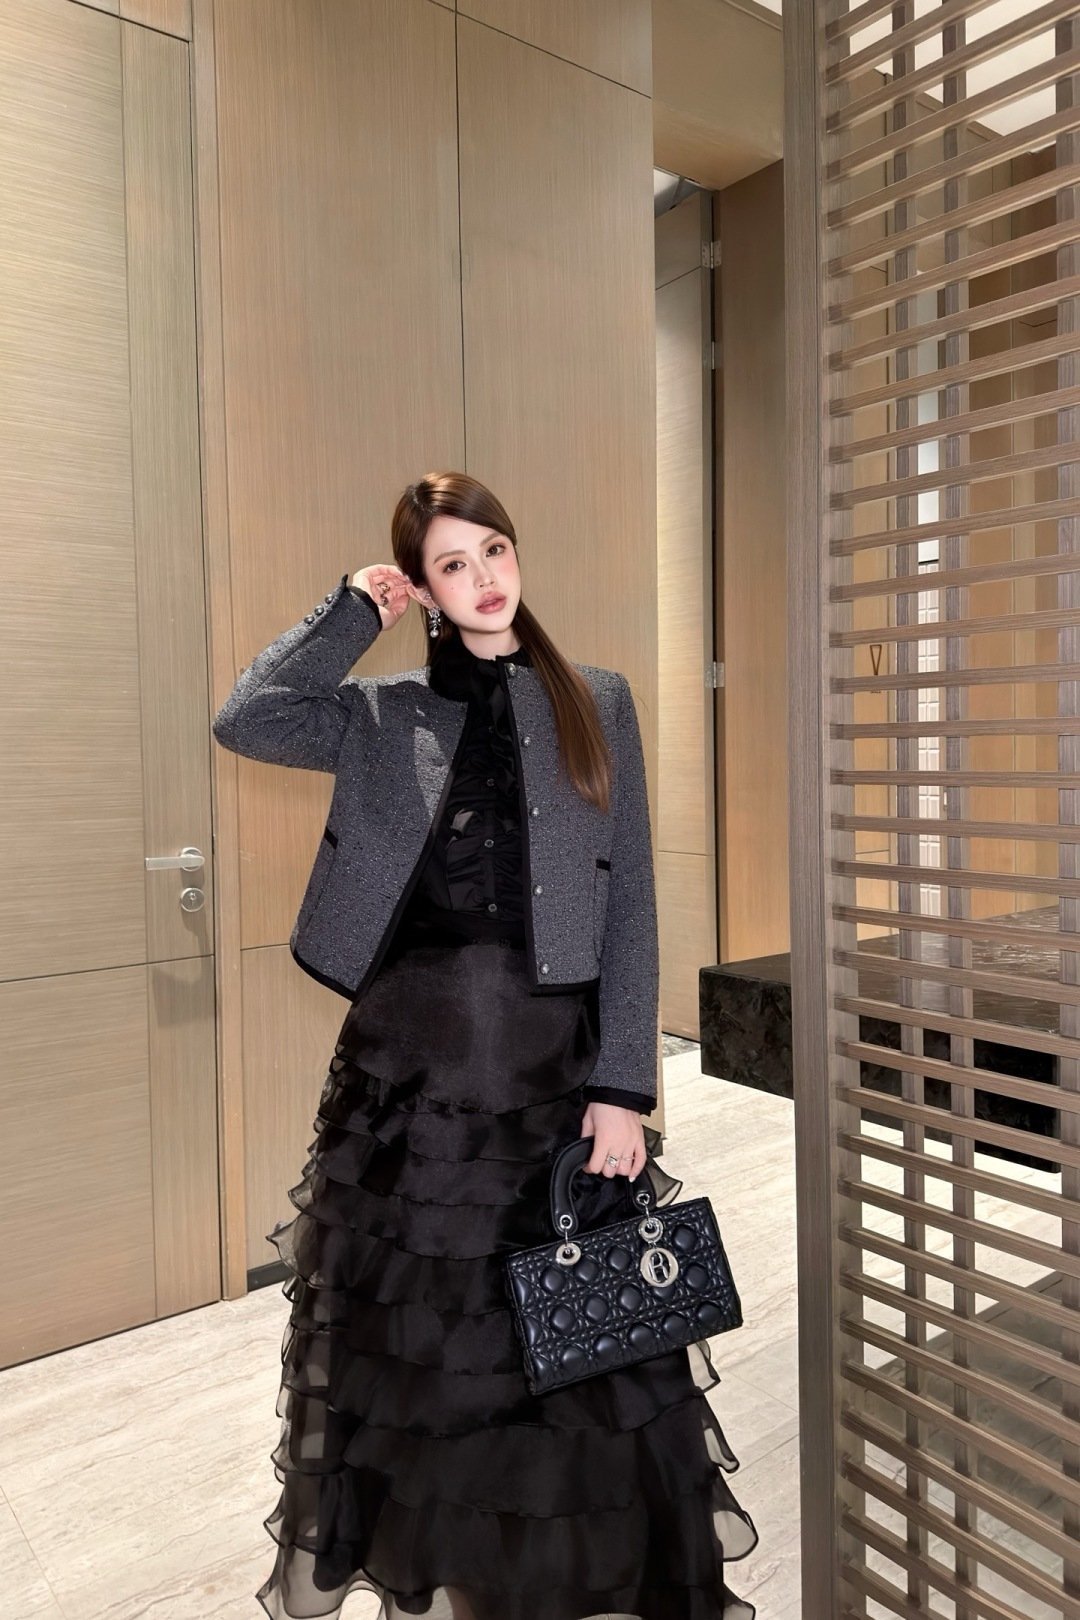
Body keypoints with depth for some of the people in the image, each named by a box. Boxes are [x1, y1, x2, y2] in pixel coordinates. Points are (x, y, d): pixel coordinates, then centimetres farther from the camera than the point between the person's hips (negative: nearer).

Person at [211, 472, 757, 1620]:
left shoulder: (596, 704, 5)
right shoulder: (383, 715, 7)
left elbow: (630, 908, 1)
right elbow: (247, 719, -11)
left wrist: (621, 1088, -5)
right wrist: (352, 612, 0)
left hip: (555, 1062, 0)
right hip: (405, 1063, 1)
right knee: (414, 1337, 13)